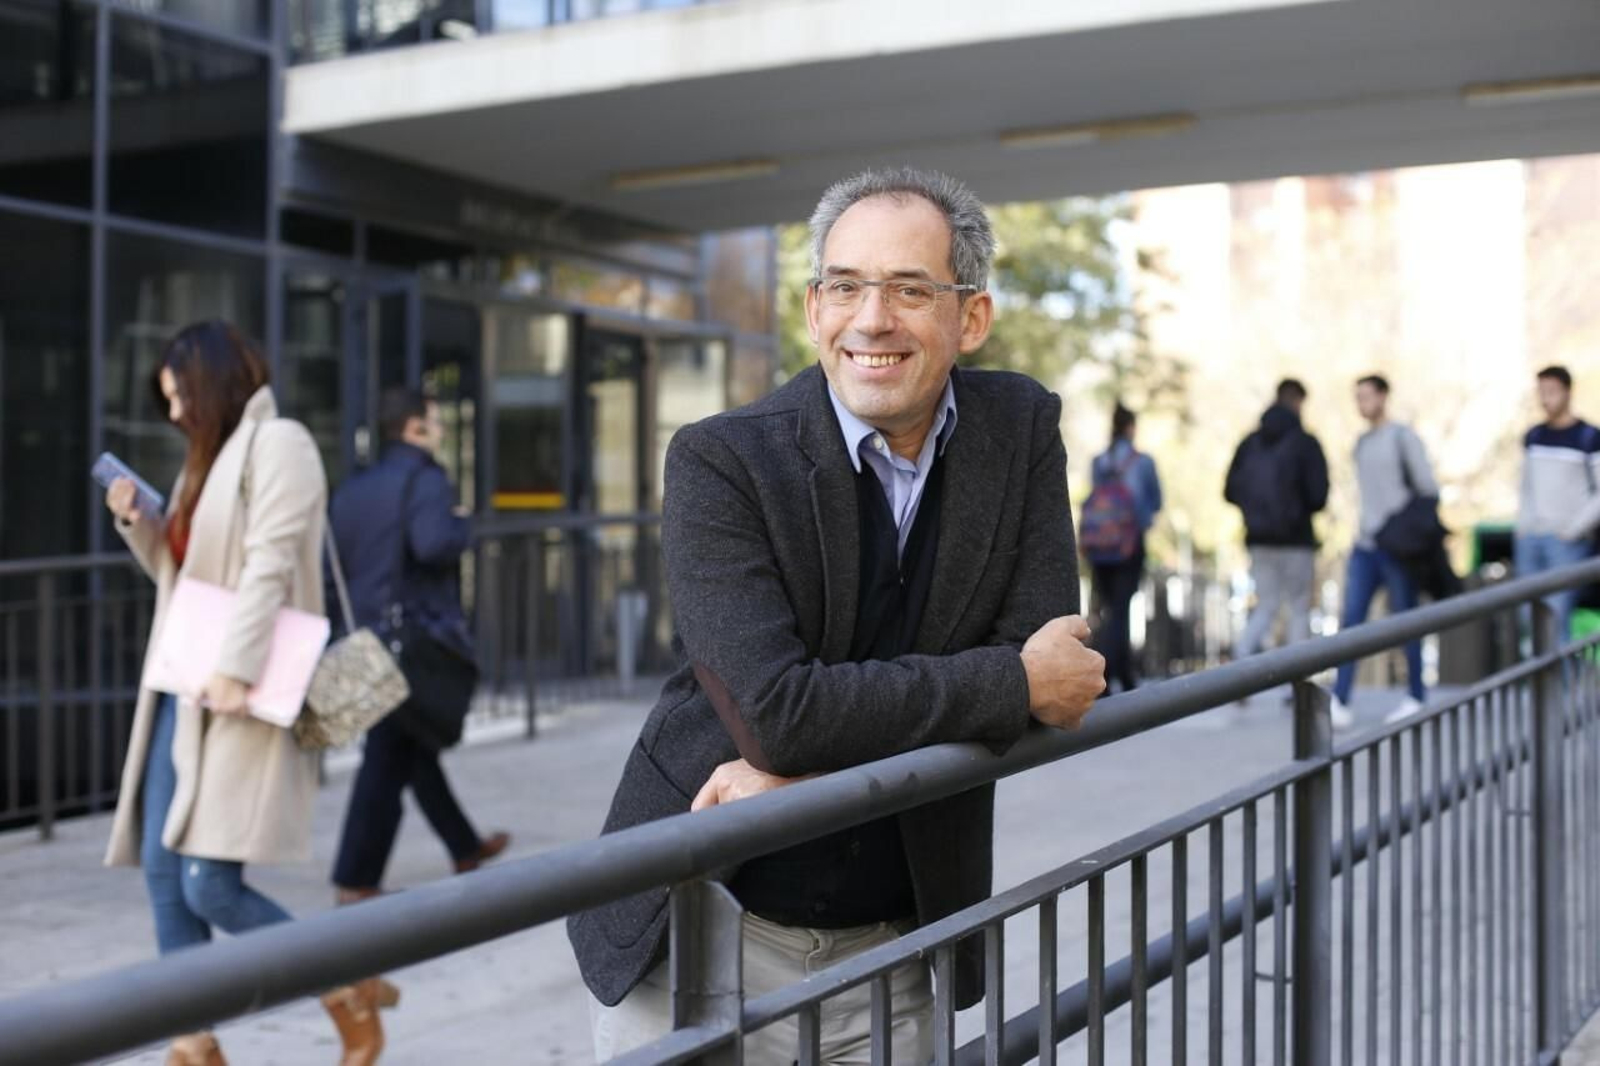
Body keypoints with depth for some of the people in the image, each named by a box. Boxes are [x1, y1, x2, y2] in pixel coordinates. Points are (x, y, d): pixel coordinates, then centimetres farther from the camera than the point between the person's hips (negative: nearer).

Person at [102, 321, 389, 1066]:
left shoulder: (277, 444, -6)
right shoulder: (210, 459, 20)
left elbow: (269, 565, -18)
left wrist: (236, 670, -26)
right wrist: (137, 524, 10)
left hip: (240, 698, -9)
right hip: (184, 693, 9)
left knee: (211, 884, -13)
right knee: (163, 873, 5)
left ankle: (352, 995, 5)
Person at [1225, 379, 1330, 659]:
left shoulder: (1249, 443, 3)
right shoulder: (1305, 443, -10)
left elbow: (1230, 492, 3)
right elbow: (1319, 495, -13)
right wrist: (1301, 507, 9)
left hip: (1258, 539, 4)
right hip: (1296, 541, -4)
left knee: (1266, 607, 12)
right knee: (1300, 610, 8)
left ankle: (1242, 653, -14)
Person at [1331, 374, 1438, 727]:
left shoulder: (1404, 438, -5)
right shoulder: (1362, 443, 15)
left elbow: (1428, 489, -7)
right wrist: (1364, 532, 16)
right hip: (1364, 546, 6)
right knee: (1350, 620, -5)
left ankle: (1415, 697, 16)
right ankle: (1340, 702, -10)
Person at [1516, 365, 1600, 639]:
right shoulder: (1533, 436, 12)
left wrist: (1574, 529, -12)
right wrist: (1523, 523, 9)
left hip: (1567, 542, -5)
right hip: (1530, 540, 5)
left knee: (1557, 614, -13)